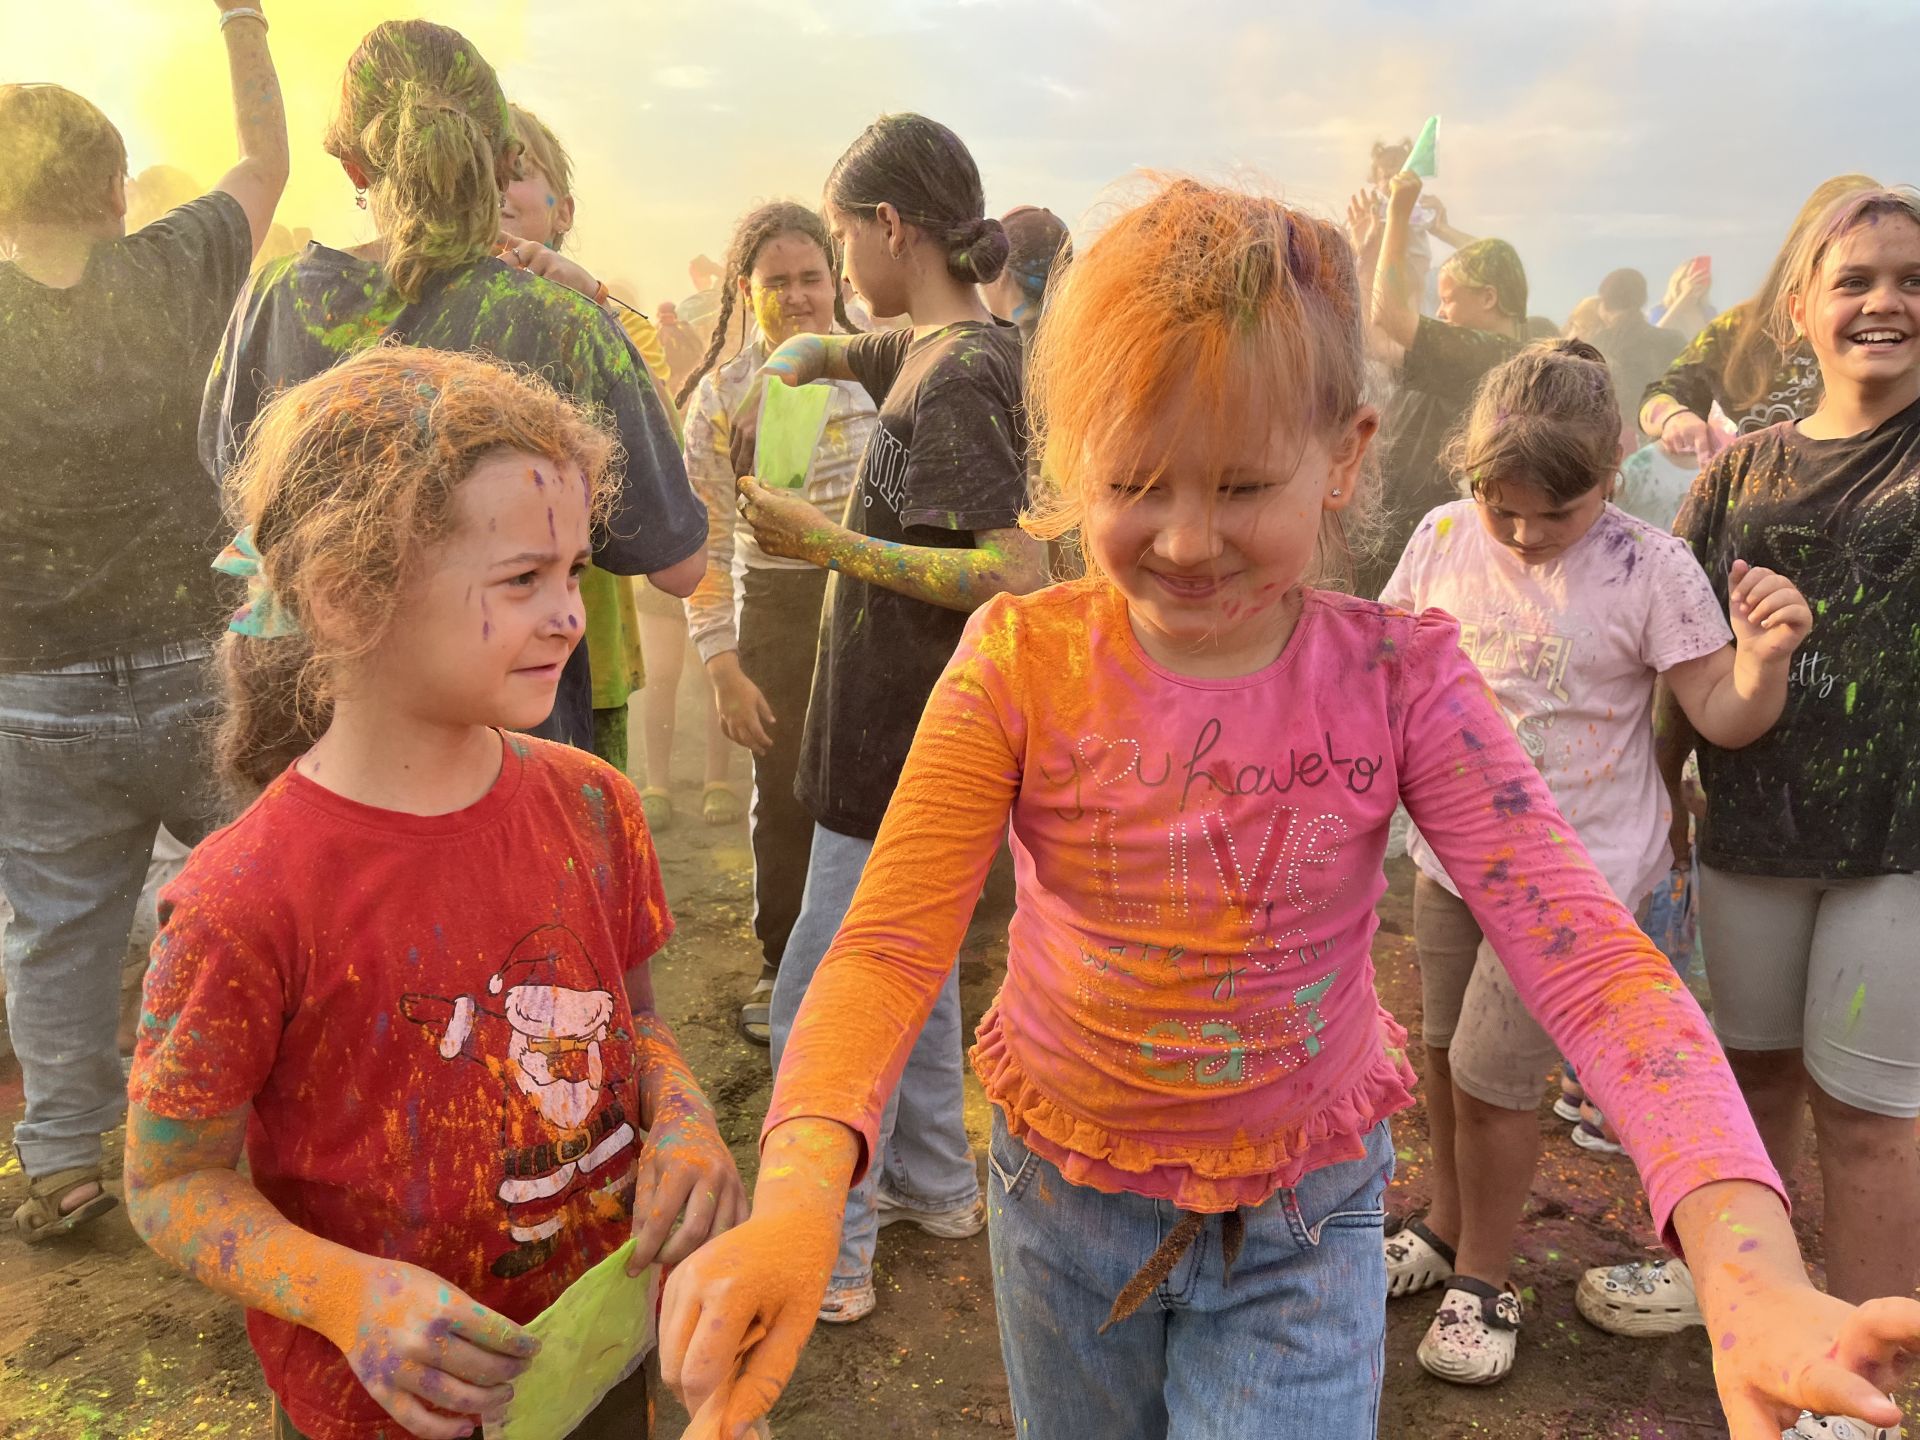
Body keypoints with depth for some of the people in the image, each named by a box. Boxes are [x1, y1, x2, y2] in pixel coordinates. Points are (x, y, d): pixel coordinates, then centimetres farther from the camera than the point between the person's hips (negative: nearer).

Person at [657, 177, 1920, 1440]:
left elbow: (1589, 960, -24)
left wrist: (1747, 1258, -40)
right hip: (1065, 1193, 2)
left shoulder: (1397, 680, -17)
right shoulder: (1021, 664, -17)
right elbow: (891, 943, -23)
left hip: (1304, 1219, -1)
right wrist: (800, 1191, -42)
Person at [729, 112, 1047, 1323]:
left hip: (915, 735, -10)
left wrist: (830, 544, -26)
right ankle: (935, 1181, 39)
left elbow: (1020, 577, -29)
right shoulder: (927, 345, 8)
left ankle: (827, 1259, 14)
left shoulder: (960, 378, -21)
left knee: (822, 998, -1)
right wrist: (769, 382, 12)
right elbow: (824, 349, 29)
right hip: (917, 721, 10)